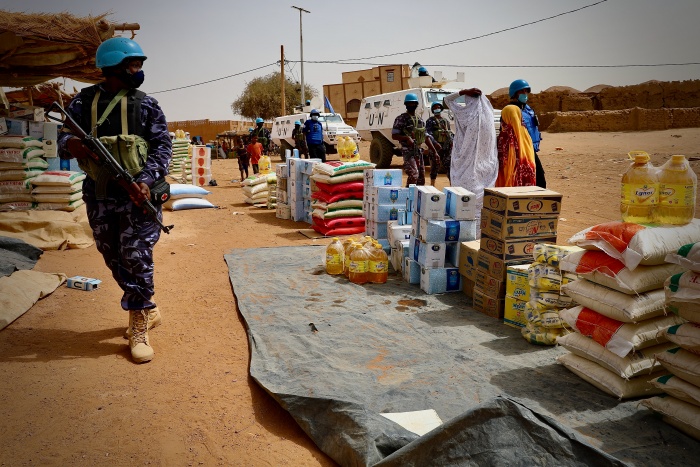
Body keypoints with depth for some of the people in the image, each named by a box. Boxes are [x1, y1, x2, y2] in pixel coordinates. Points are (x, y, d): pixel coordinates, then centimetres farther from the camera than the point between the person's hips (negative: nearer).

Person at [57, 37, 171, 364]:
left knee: (136, 259, -7)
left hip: (137, 193, -3)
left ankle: (139, 330, 5)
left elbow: (163, 146, -4)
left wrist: (146, 180, -20)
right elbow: (63, 140, 5)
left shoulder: (146, 104, 2)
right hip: (99, 196, 3)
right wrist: (70, 144, -21)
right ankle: (148, 311, 32)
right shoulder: (84, 101, 7)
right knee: (115, 261, 12)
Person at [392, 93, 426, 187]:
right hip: (408, 151, -7)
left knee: (421, 177, 8)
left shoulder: (420, 120, 16)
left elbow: (426, 136, 21)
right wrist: (407, 137, -22)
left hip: (419, 150, 7)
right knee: (413, 175, -21)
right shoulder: (401, 119, -3)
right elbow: (394, 136, -8)